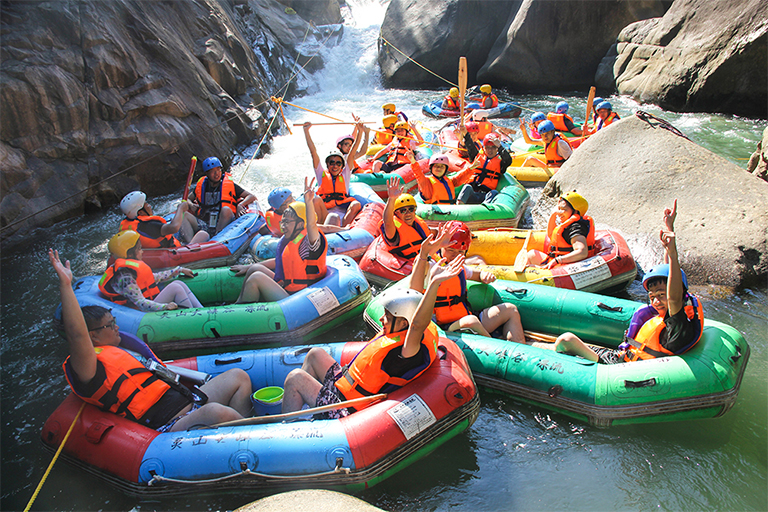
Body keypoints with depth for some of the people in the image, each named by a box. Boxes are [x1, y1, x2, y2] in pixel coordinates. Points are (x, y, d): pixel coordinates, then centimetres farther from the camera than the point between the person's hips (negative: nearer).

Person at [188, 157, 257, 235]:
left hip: (225, 226, -3)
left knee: (226, 210, -33)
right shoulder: (201, 186, 13)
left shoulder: (230, 184, 5)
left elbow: (252, 197, 2)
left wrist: (240, 205, -16)